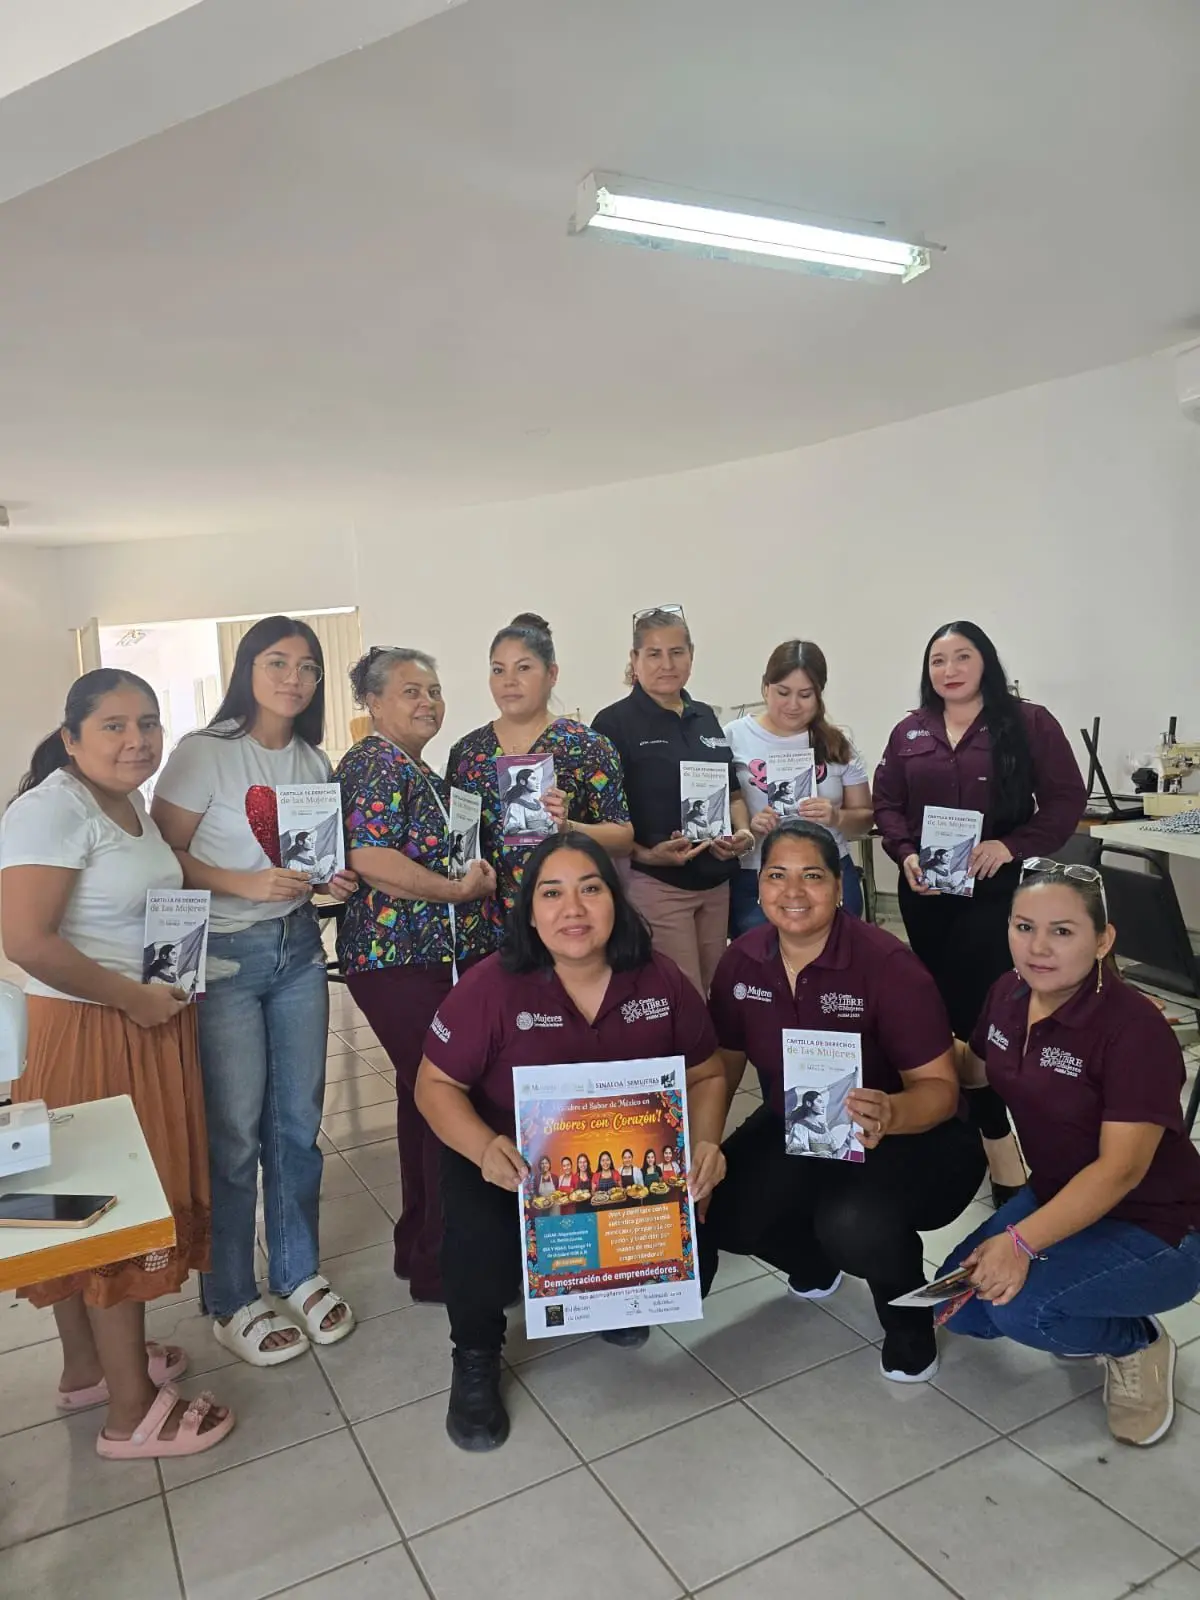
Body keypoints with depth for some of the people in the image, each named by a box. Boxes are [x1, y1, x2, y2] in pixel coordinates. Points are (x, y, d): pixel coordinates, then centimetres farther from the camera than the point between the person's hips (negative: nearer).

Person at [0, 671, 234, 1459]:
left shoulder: (132, 804, 9)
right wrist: (132, 998, -19)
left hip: (146, 1027, 9)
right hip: (87, 1035, -9)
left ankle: (88, 1366, 37)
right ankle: (133, 1412, 17)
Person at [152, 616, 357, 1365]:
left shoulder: (315, 762, 7)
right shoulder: (202, 753, -10)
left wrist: (332, 877, -5)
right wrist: (245, 883, -23)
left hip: (298, 948, 5)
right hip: (223, 956, -5)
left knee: (298, 1123, 12)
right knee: (235, 1132, 2)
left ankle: (299, 1274, 32)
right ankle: (232, 1301, 23)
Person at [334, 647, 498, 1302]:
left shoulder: (419, 770, 18)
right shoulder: (376, 764, -11)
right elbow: (369, 859, -23)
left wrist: (476, 873, 10)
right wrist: (461, 890, -15)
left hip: (439, 956, 10)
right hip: (403, 960, -10)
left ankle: (420, 1243, 31)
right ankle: (441, 1262, 9)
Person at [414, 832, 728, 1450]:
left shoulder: (660, 980, -8)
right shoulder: (492, 986, -16)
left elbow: (706, 1075, 4)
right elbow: (436, 1084, -10)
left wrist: (706, 1142, -17)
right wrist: (484, 1148, -30)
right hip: (515, 1165, -2)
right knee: (480, 1239, -31)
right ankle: (476, 1359, 7)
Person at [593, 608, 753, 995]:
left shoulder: (706, 718, 12)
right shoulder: (614, 723, -7)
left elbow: (732, 792, 19)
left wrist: (743, 832, 0)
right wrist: (646, 854, -23)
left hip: (715, 882, 6)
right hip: (653, 884, -6)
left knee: (713, 997, 14)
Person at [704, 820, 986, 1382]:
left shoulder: (886, 963, -23)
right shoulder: (741, 961, -9)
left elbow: (941, 1087, -19)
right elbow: (723, 1065, 4)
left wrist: (890, 1114, -42)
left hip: (900, 1138, -5)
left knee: (854, 1223, -35)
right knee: (714, 1212, -15)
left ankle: (909, 1321, 4)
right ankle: (815, 1261, 22)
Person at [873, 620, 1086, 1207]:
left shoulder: (1029, 723, -1)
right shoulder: (909, 733, 10)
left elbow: (1066, 799, -4)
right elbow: (887, 804, 8)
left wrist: (1012, 846, -17)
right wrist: (906, 855, -10)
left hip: (997, 889, -4)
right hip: (926, 892, 5)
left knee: (980, 1006, -9)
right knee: (947, 1006, 12)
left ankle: (990, 1137, 7)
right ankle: (994, 1138, 29)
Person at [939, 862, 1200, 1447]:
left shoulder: (1134, 1027, -27)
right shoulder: (1008, 993, -7)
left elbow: (1121, 1169, -28)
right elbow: (974, 1069, 12)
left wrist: (1022, 1242, -34)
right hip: (1060, 1199, 7)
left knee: (1015, 1305, -27)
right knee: (959, 1305, -2)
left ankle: (1136, 1343, 4)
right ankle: (1084, 1320, 21)